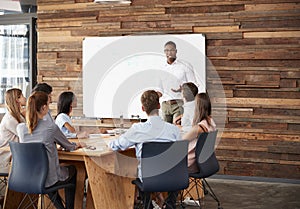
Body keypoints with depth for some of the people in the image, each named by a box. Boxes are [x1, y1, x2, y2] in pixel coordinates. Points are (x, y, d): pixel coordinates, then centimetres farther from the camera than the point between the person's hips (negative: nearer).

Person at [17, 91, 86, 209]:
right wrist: (77, 145, 24)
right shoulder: (51, 128, -17)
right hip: (48, 180, -4)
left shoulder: (20, 128, -5)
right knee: (72, 170, 27)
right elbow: (69, 147, 0)